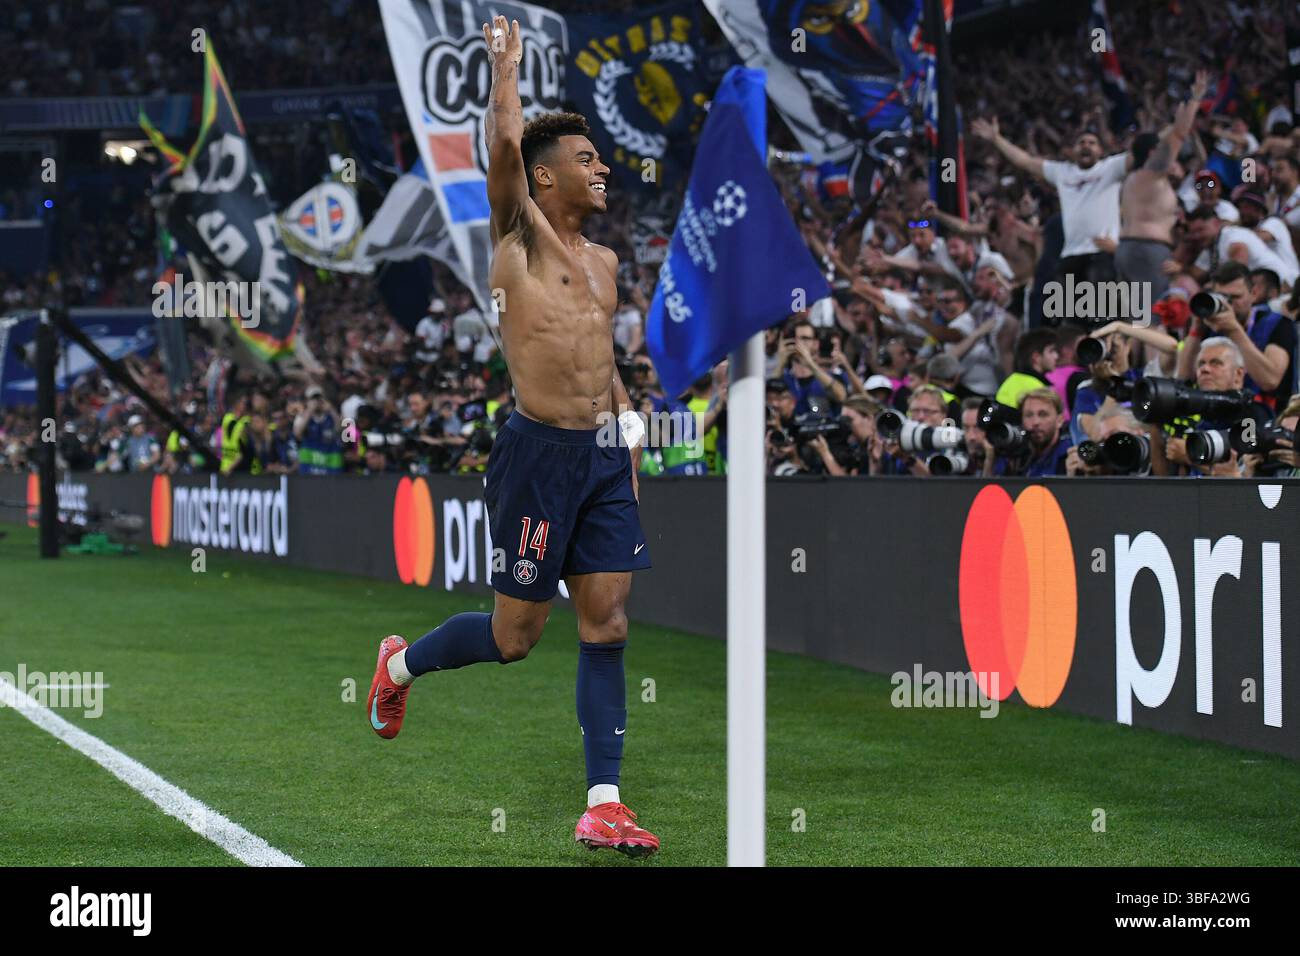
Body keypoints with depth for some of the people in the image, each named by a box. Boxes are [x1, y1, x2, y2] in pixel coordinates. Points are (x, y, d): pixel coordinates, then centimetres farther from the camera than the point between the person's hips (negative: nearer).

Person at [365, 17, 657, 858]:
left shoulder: (605, 262, 17)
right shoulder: (521, 236, -4)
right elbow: (505, 142, -18)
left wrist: (627, 417, 16)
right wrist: (508, 62, -3)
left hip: (604, 453, 6)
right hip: (540, 451, -6)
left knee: (608, 626, 1)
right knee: (515, 635, 1)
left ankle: (603, 805, 1)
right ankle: (400, 664, 30)